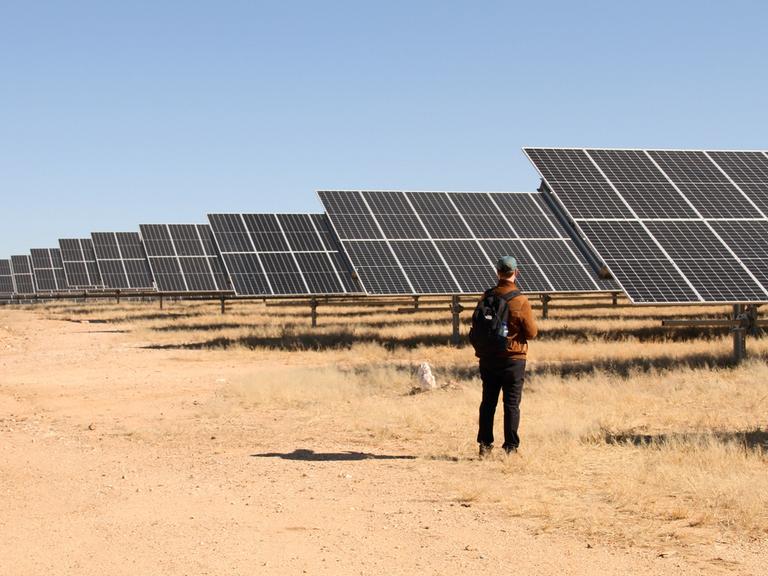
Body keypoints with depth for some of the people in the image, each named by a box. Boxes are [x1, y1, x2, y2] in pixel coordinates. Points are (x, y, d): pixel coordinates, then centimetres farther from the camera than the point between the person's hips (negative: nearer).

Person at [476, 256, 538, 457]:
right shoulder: (521, 300, -13)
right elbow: (532, 333, -8)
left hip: (488, 359, 3)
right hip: (513, 359, -3)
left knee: (488, 402, 12)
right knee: (512, 404, 3)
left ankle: (485, 444, 14)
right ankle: (510, 447, 4)